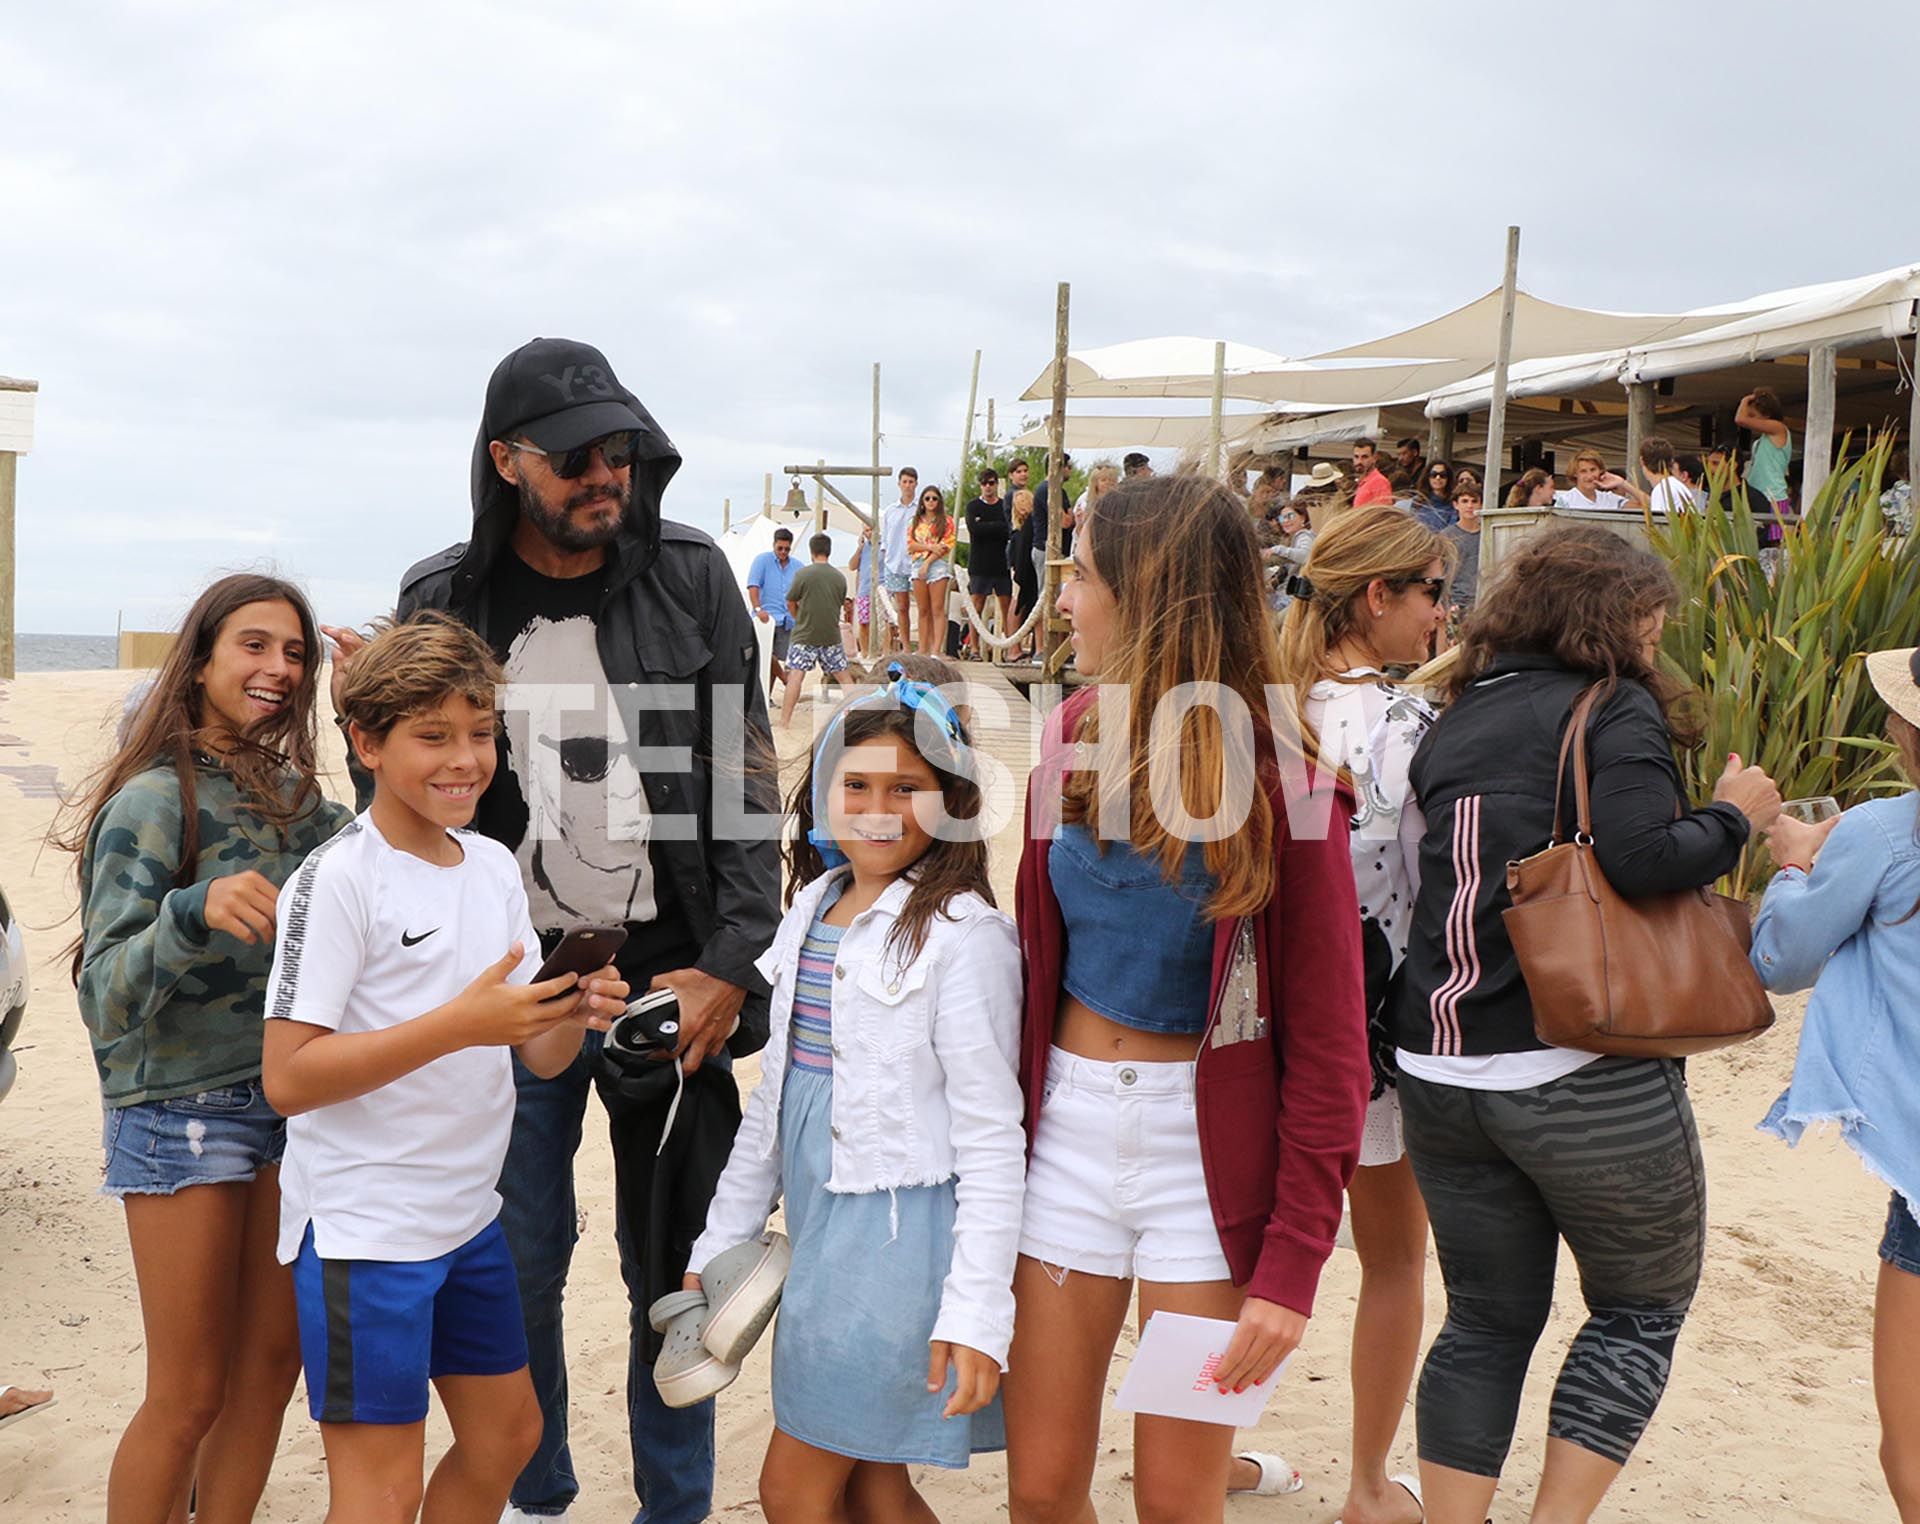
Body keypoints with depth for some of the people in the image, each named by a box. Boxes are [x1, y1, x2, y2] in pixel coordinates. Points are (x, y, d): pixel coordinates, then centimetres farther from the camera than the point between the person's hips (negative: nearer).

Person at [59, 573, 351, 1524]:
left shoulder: (295, 791, 6)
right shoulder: (156, 799, -13)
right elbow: (106, 989, -19)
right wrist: (196, 913, -39)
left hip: (286, 1096, 6)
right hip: (181, 1112, -6)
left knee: (271, 1363, 13)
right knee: (188, 1396, 1)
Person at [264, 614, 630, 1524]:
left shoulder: (495, 866, 6)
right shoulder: (339, 878, -15)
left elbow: (538, 1055, 9)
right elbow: (287, 1077, -22)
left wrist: (575, 1013, -14)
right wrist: (460, 1022, -28)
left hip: (468, 1215, 8)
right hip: (363, 1229, -7)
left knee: (508, 1432, 19)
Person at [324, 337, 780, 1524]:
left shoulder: (692, 579, 0)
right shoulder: (444, 602, 2)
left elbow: (747, 783, -2)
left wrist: (729, 969, -9)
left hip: (671, 974, 0)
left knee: (673, 1259, 9)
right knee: (519, 1260, 10)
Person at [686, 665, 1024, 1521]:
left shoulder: (963, 935, -13)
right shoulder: (811, 913, 9)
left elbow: (991, 1138, -15)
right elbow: (774, 1095, 16)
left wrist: (974, 1314, -19)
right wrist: (722, 1242, 17)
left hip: (900, 1230, -7)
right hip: (820, 1224, 7)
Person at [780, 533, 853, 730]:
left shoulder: (803, 574, -8)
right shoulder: (840, 578, 3)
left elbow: (791, 605, 0)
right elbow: (840, 604, 12)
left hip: (805, 635, -3)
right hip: (831, 636, 3)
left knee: (795, 676, -7)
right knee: (842, 676, 13)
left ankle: (784, 720, -11)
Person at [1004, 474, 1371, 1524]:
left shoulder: (1275, 776, -12)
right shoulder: (1071, 734, 1)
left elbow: (1325, 1044, -10)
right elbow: (1035, 949, 7)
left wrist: (1293, 1262, -14)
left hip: (1212, 1144, -4)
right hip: (1071, 1125, 4)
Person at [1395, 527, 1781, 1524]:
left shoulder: (1453, 724, 13)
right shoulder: (1617, 709, -6)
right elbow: (1641, 855, -21)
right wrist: (1736, 817, -4)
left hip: (1441, 1071, 6)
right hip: (1587, 1076, -6)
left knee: (1488, 1320, 17)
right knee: (1641, 1308, 15)